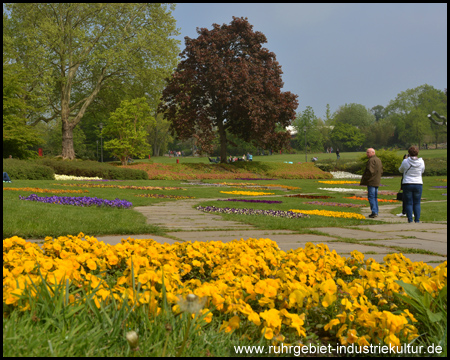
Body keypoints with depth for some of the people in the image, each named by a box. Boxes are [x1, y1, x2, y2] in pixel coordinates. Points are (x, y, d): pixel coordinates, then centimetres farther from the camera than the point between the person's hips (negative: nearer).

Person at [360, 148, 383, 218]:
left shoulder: (371, 160, -15)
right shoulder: (378, 160, 15)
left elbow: (370, 171, -21)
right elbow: (381, 171, 19)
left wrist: (364, 180, -13)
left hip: (371, 182, -9)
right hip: (377, 182, 9)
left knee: (371, 197, -7)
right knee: (375, 197, 14)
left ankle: (374, 212, -12)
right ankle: (376, 212, 16)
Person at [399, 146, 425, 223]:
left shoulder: (405, 161, -9)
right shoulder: (421, 162, -4)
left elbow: (400, 170, 8)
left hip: (407, 184, -2)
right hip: (418, 184, 2)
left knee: (409, 203, 4)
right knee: (417, 203, 9)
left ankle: (410, 219, 1)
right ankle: (417, 219, 6)